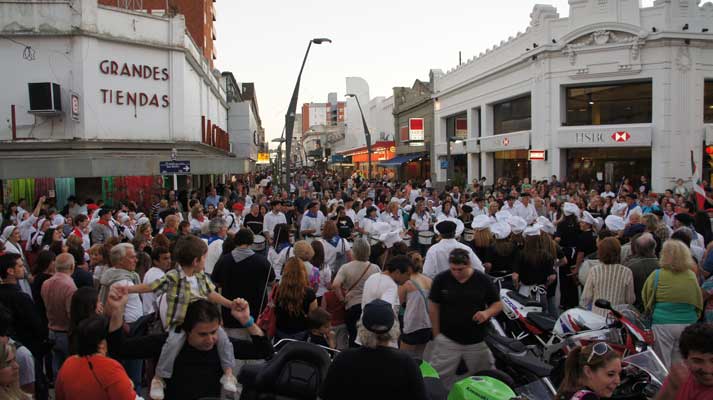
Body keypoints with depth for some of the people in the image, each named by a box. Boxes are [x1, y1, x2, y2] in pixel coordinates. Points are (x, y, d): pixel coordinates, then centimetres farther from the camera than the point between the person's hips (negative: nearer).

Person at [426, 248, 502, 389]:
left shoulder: (483, 280, -5)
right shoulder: (441, 279, -7)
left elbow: (498, 304, 2)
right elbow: (433, 306, -1)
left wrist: (487, 313, -20)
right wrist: (437, 334, -3)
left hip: (477, 341, 1)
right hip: (447, 340, -1)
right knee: (439, 378, 1)